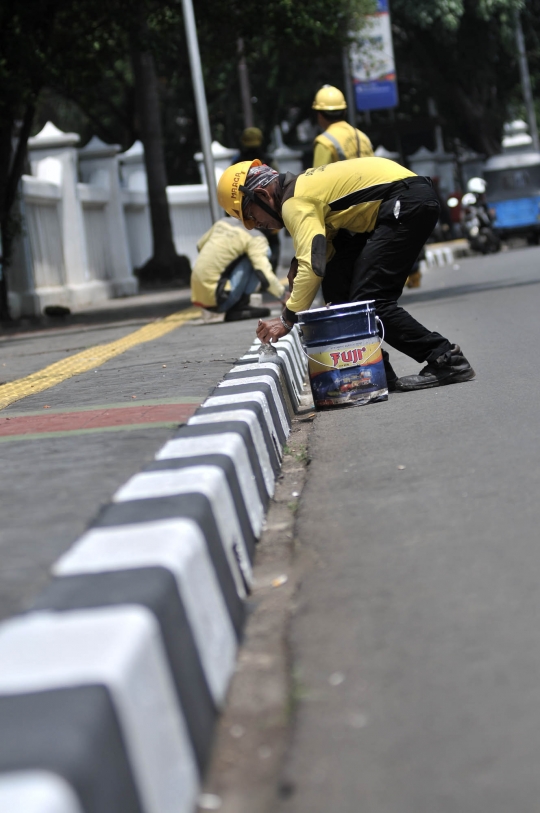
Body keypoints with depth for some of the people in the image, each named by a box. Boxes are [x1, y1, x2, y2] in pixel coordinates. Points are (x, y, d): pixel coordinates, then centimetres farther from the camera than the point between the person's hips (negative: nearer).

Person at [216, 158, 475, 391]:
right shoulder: (303, 186, 17)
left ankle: (447, 360, -11)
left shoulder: (294, 203, -13)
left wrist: (287, 320, -17)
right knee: (337, 286, 8)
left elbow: (313, 266, -23)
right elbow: (323, 254, 21)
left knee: (368, 298, -13)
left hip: (408, 203, -11)